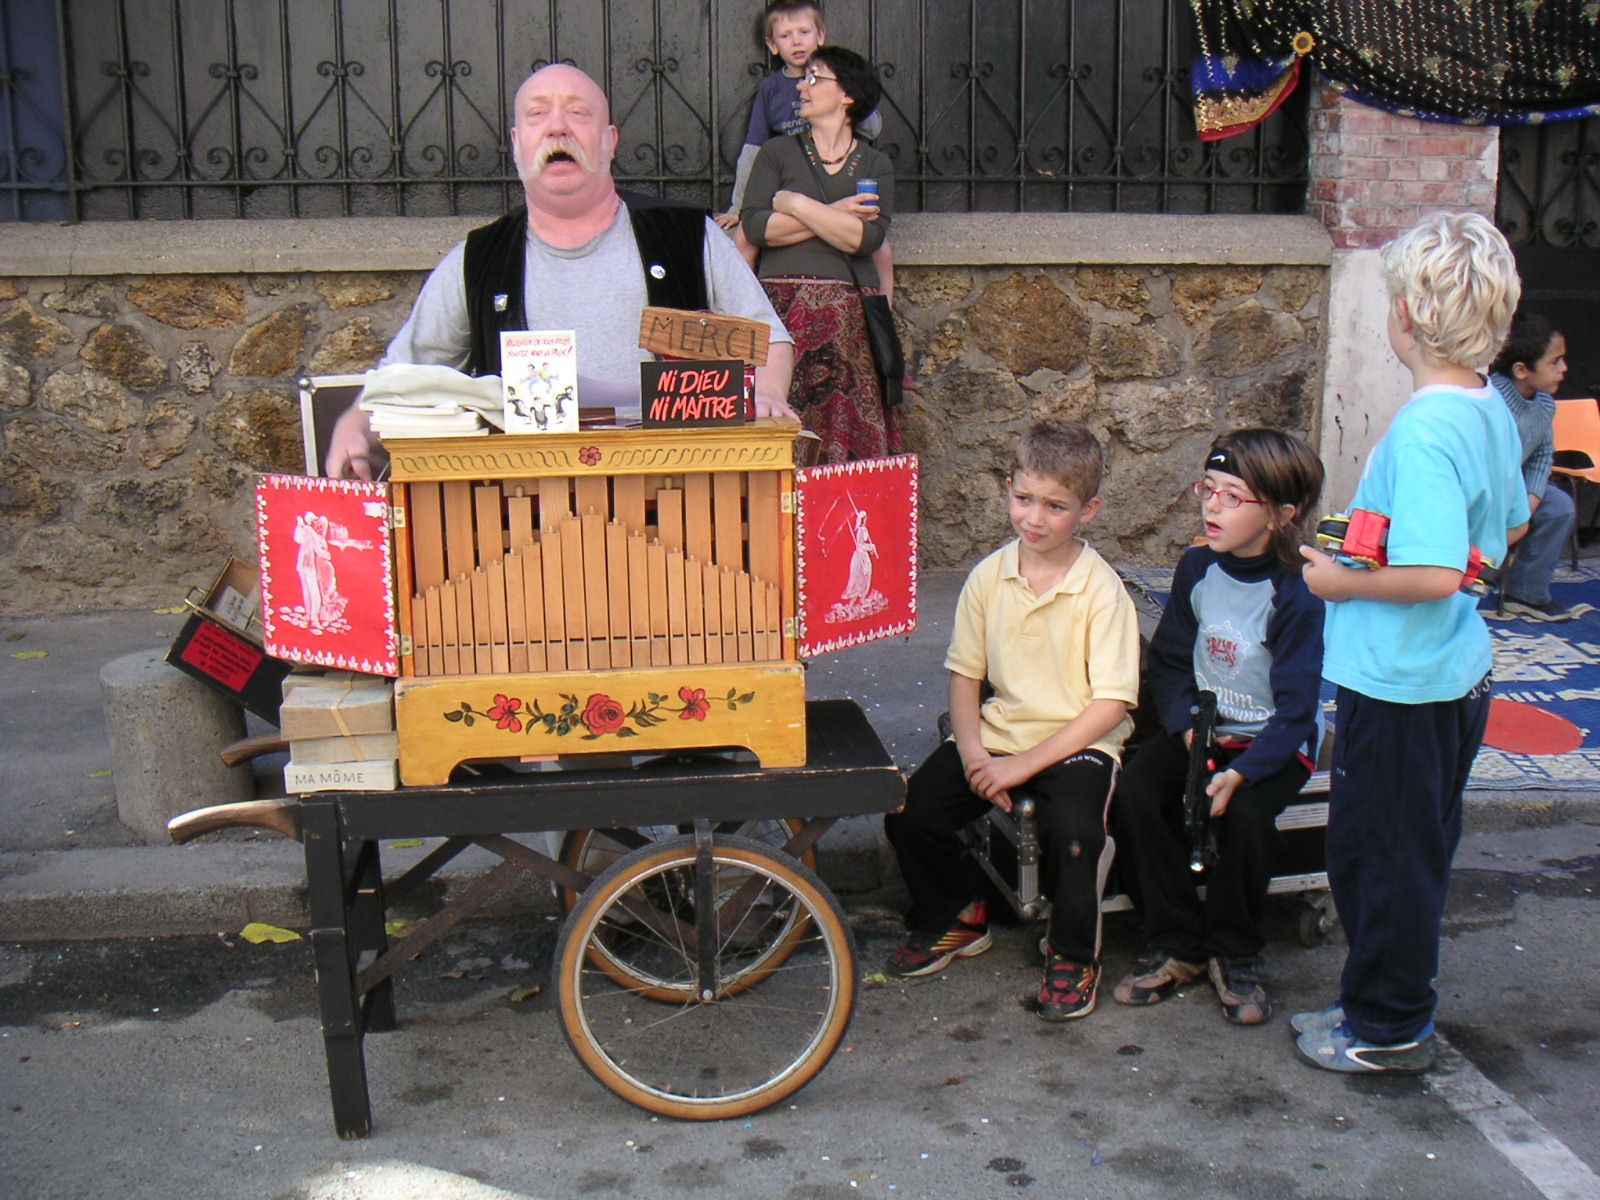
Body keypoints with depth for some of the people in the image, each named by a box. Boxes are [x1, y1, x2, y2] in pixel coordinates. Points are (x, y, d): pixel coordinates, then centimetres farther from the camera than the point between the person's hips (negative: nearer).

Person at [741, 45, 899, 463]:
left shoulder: (876, 166, 13)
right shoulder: (777, 154, 13)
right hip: (782, 312, 0)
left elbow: (866, 238, -6)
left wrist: (795, 203, -2)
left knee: (849, 425, -6)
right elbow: (755, 227, -3)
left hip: (849, 318, 1)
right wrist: (835, 214, -3)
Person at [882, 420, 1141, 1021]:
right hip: (998, 733, 5)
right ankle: (957, 915, 19)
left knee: (1072, 831, -32)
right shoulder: (989, 577, 1)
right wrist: (973, 753, -10)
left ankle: (1075, 956, -1)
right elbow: (964, 673, 7)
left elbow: (1111, 705, -15)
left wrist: (1025, 764, -19)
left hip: (1076, 743, -4)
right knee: (908, 813, -12)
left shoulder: (1102, 590, -13)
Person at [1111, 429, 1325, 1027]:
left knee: (1243, 812, -33)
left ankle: (1235, 956, -6)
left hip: (1274, 742, -5)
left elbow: (1295, 709, -18)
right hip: (1200, 729, 5)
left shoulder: (1295, 596, -17)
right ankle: (1176, 946, -6)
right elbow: (1166, 660, 6)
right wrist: (1187, 727, -13)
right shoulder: (1197, 568, -1)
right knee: (1133, 793, -21)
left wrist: (1242, 771, -32)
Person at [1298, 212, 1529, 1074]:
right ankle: (1386, 1005, 36)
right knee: (1414, 851, 20)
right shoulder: (1491, 410, 4)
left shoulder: (1424, 429, -25)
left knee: (1378, 855, 6)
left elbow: (1434, 574, -31)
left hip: (1400, 685, -10)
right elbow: (1511, 527, 20)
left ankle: (1389, 1030, 20)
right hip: (1458, 672, 10)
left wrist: (1343, 582, -17)